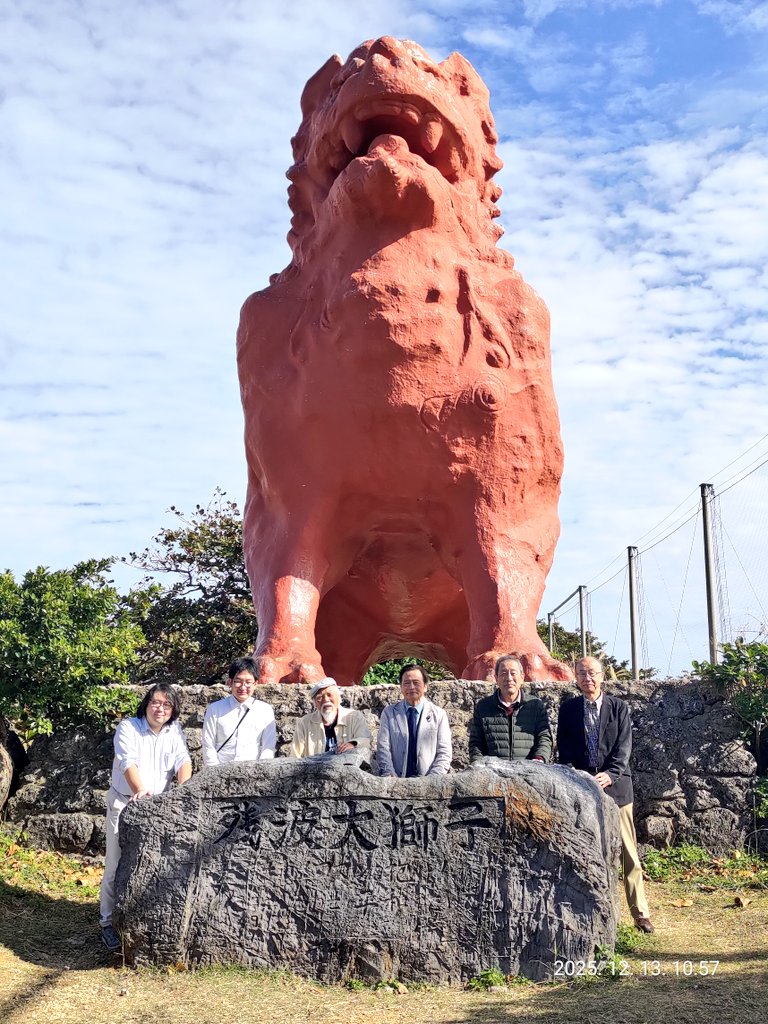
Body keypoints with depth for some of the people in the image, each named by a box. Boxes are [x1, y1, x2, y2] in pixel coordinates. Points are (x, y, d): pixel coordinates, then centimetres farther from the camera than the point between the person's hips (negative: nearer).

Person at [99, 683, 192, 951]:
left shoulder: (174, 731, 4)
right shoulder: (128, 728, -9)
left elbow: (183, 760, -8)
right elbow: (128, 762, -23)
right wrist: (140, 791, -39)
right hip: (125, 802, -4)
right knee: (117, 865, -2)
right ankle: (108, 922, 8)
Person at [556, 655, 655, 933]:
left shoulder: (618, 707, 3)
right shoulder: (568, 708, 7)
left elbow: (624, 745, -3)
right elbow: (563, 748, 5)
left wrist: (610, 774, -18)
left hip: (615, 785, -1)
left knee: (628, 853, 2)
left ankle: (640, 913, 11)